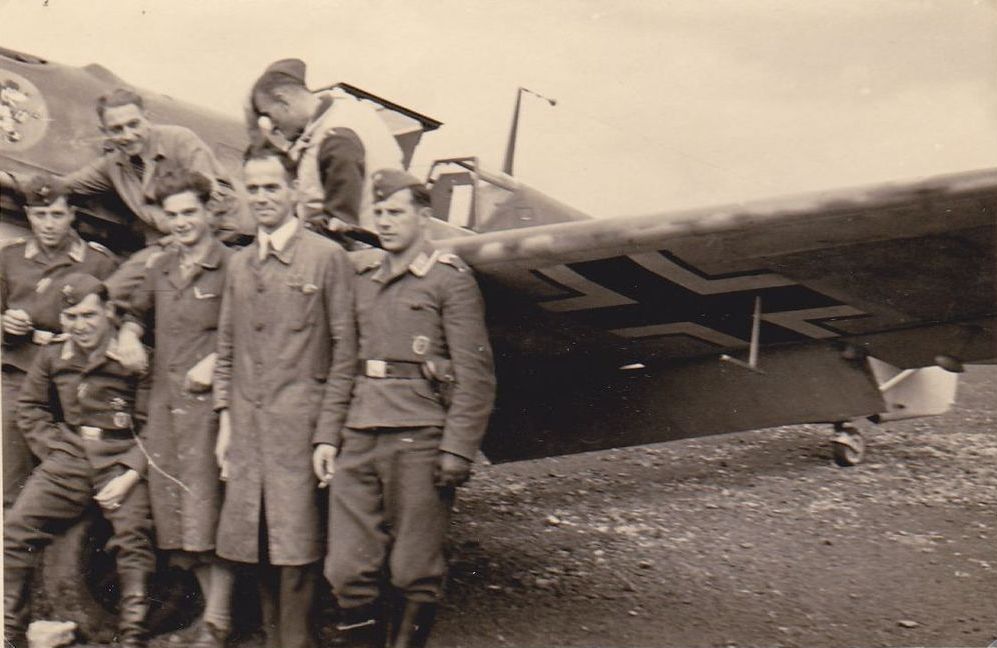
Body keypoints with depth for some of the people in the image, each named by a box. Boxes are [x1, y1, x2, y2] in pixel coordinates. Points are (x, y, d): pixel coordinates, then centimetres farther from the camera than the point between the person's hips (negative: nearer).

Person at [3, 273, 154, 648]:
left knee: (133, 535, -22)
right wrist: (58, 449, 5)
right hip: (67, 460, 4)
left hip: (121, 460, -4)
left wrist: (131, 473, -14)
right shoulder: (51, 359, 11)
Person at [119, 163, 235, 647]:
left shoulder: (229, 268, -6)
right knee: (173, 510, 9)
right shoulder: (161, 270, 15)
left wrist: (215, 362, -16)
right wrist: (129, 336, 10)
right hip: (163, 402, 7)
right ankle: (214, 607, 21)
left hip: (207, 401, -7)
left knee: (207, 509, -8)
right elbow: (139, 314, 31)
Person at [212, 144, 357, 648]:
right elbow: (227, 349, 18)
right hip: (247, 431, 5)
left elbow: (344, 351, -4)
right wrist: (225, 421, 9)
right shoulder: (238, 265, 15)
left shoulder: (327, 258, -2)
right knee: (259, 550, 10)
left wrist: (328, 434, -9)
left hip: (298, 427, -5)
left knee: (296, 551, -3)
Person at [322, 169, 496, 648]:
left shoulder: (450, 279, 0)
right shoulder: (363, 280, 17)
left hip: (418, 438, -5)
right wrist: (331, 435, 11)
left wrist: (457, 450, -12)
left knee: (414, 573, 3)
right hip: (360, 437, 5)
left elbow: (475, 375, -5)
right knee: (348, 571, 2)